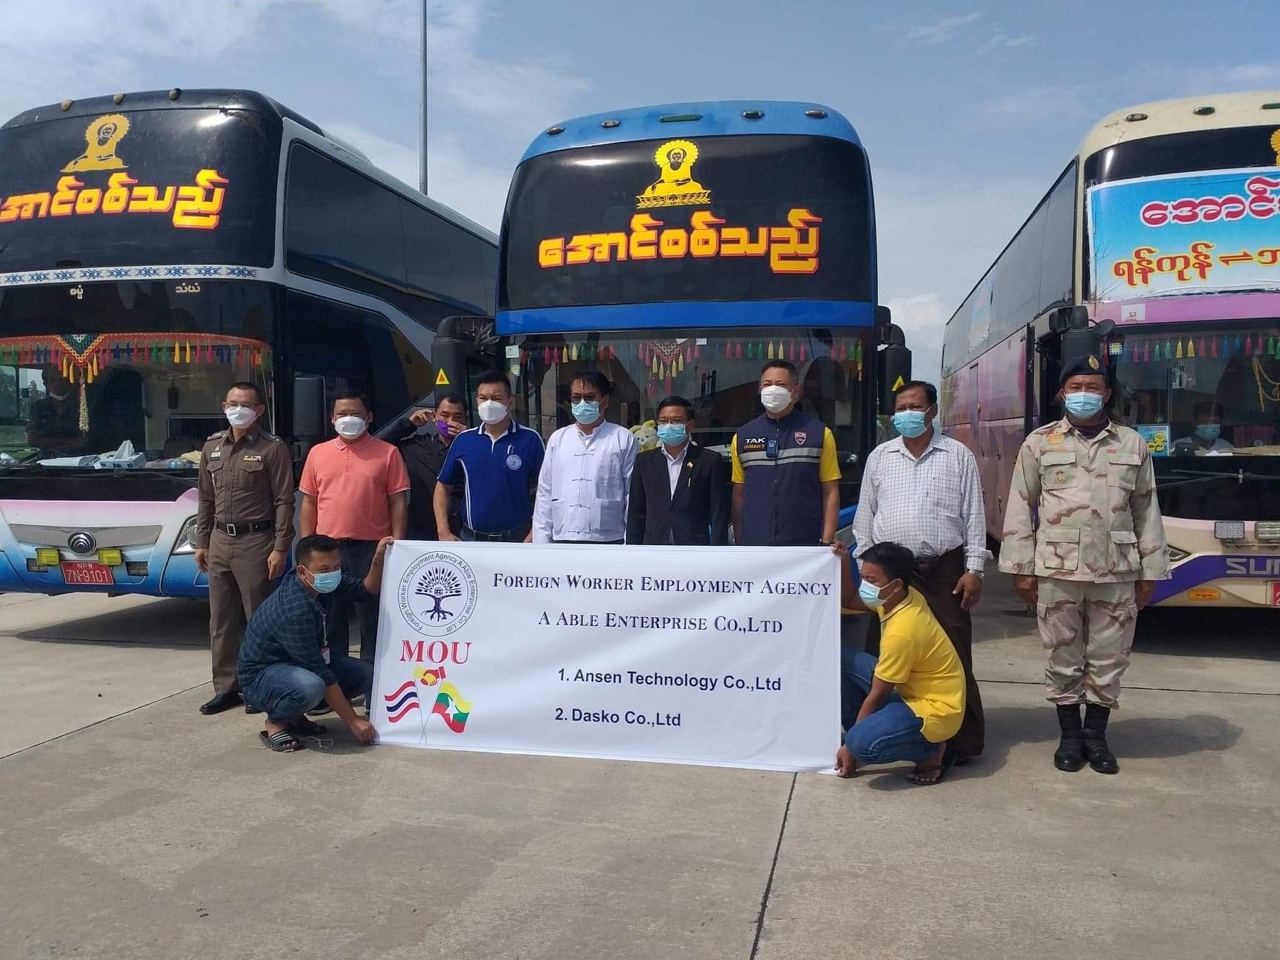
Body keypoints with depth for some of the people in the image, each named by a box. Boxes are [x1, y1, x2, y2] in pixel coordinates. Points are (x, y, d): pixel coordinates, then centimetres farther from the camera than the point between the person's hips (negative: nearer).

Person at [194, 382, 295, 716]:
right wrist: (201, 542, 13)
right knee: (221, 621, 11)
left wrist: (280, 548, -14)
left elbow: (284, 502, -9)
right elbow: (205, 499, 17)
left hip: (256, 542, -6)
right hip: (220, 541, 6)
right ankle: (226, 688, 20)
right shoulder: (212, 446, 12)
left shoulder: (273, 448, -6)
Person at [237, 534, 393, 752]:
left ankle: (294, 716, 8)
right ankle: (276, 722, -6)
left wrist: (377, 560, -16)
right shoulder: (295, 611, -33)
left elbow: (366, 591, 5)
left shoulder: (324, 582, -9)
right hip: (261, 675, -9)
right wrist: (352, 720, -26)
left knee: (368, 674, -7)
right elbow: (321, 673, -30)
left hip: (301, 662, 9)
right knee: (310, 687, -39)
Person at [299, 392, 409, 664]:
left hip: (372, 549, -3)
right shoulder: (318, 453, 10)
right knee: (330, 618, 11)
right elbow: (309, 502, 12)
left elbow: (398, 503, -1)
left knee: (373, 620, 4)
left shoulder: (388, 453, 0)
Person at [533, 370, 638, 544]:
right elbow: (544, 495, 13)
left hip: (609, 542, -3)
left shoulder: (624, 439, 2)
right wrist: (541, 542, 7)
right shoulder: (557, 439, 12)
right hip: (563, 541, 3)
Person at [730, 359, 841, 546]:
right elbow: (738, 494, 11)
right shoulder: (742, 437, 10)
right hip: (753, 545, 2)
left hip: (804, 546, -2)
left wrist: (827, 543, -7)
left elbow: (830, 492, 1)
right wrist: (738, 545, 6)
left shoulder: (819, 434, 2)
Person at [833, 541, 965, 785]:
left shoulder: (902, 632, -29)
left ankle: (933, 751, -5)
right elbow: (849, 601, 13)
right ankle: (861, 729, 10)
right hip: (912, 691, 9)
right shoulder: (903, 596, -5)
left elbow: (875, 697, -20)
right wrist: (844, 564, -5)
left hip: (935, 710, -9)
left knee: (862, 745, -31)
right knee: (841, 659, 0)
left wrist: (850, 748, -10)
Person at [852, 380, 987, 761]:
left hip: (944, 570, -2)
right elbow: (865, 516, 13)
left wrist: (974, 570, -3)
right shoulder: (880, 457, 12)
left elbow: (974, 516, 3)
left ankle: (964, 741, 9)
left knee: (953, 655, -1)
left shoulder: (958, 455, 5)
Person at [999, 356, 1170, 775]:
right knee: (1063, 658, 7)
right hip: (1057, 570, -1)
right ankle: (1070, 735, 21)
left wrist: (1150, 571, 8)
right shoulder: (1040, 442, 4)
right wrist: (1021, 568, -1)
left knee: (1108, 659, 8)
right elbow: (1020, 507, 3)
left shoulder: (1133, 445, 9)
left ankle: (1095, 735, 23)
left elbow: (1146, 511, 10)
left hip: (1116, 572, 1)